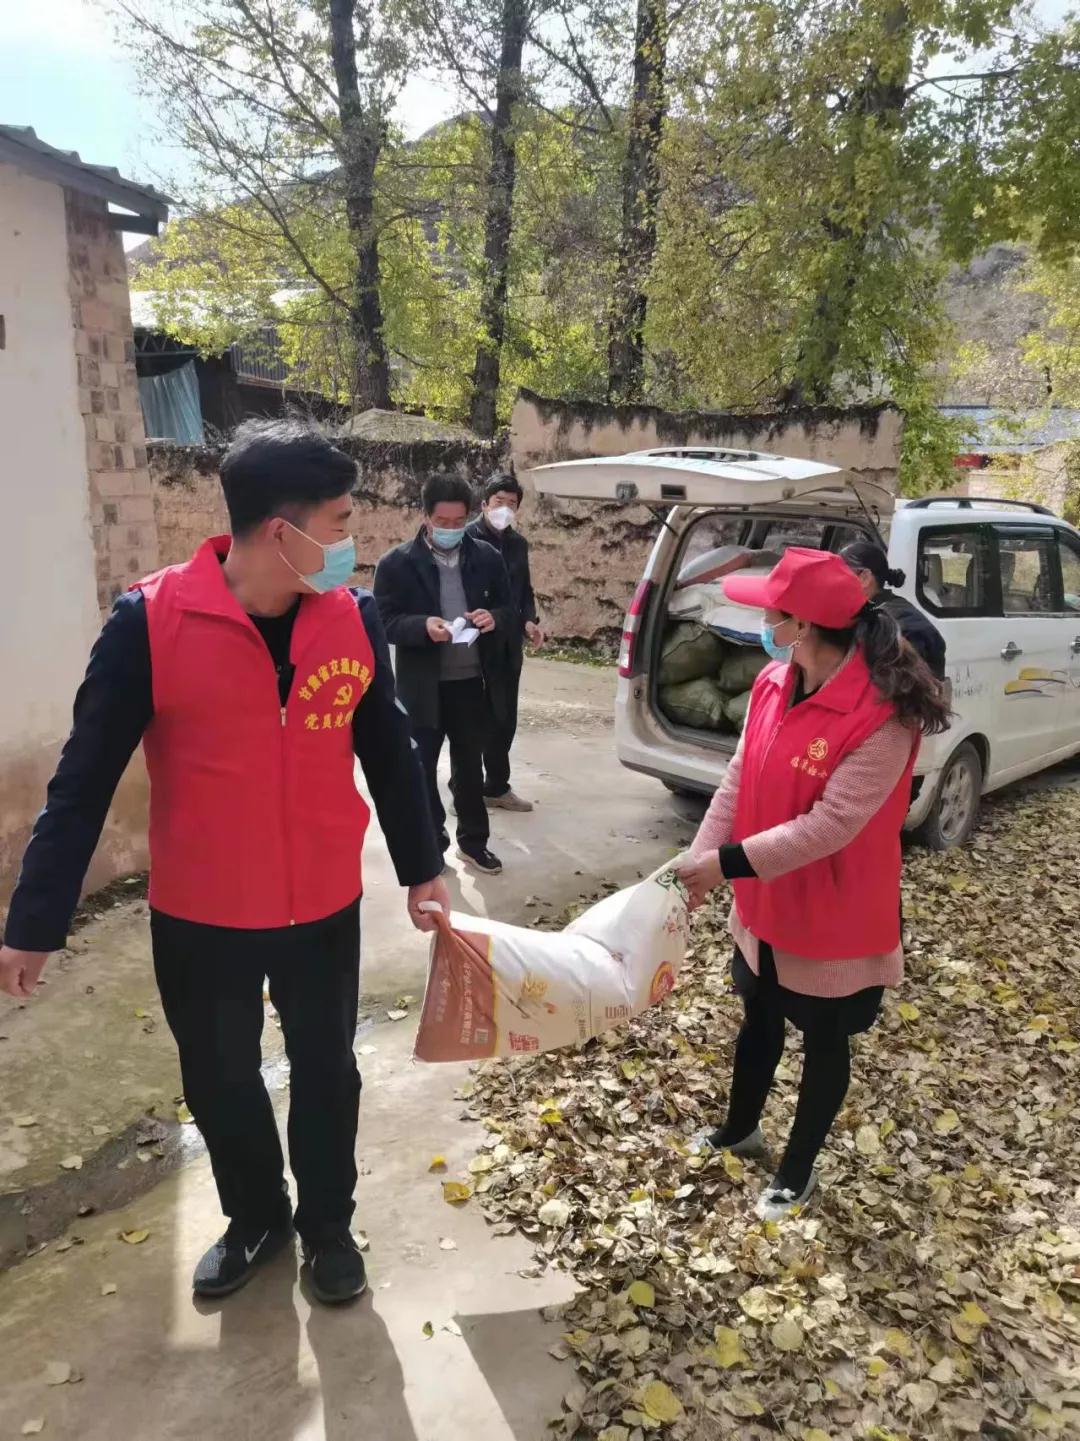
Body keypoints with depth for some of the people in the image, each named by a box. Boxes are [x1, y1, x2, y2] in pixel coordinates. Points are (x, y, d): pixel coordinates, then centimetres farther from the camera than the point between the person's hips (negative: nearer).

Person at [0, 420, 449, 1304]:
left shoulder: (354, 616, -9)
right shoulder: (151, 620, -17)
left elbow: (389, 751, 4)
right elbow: (85, 781, -10)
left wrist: (421, 865, 10)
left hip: (325, 907, 2)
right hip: (199, 917, -1)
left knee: (326, 1072, 18)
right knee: (221, 1081, 19)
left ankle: (328, 1223, 43)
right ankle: (255, 1217, 46)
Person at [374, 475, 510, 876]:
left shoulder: (487, 557, 1)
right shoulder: (397, 563, -8)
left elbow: (507, 608, 8)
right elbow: (384, 622, -9)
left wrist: (493, 618, -15)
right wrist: (423, 626, -27)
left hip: (472, 681, 3)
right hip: (422, 686, -2)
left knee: (470, 766, 17)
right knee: (421, 770, 9)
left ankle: (473, 841, 33)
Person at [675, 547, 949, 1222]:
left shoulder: (884, 715, -28)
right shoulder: (774, 684, -6)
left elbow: (832, 824, -29)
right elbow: (739, 781, -2)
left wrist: (728, 862, -27)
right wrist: (699, 859, -10)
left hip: (836, 918, -6)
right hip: (765, 902, 7)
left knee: (824, 1042, 17)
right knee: (760, 1020, 26)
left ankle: (799, 1168, 40)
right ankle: (741, 1128, 52)